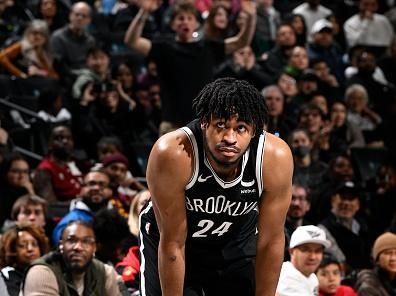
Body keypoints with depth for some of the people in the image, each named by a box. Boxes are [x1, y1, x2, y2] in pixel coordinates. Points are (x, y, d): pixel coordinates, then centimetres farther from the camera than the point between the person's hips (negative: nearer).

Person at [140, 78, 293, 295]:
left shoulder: (275, 158, -30)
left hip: (236, 242, 3)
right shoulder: (172, 154, -37)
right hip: (167, 237, -2)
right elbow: (172, 244, -28)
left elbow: (270, 243, -18)